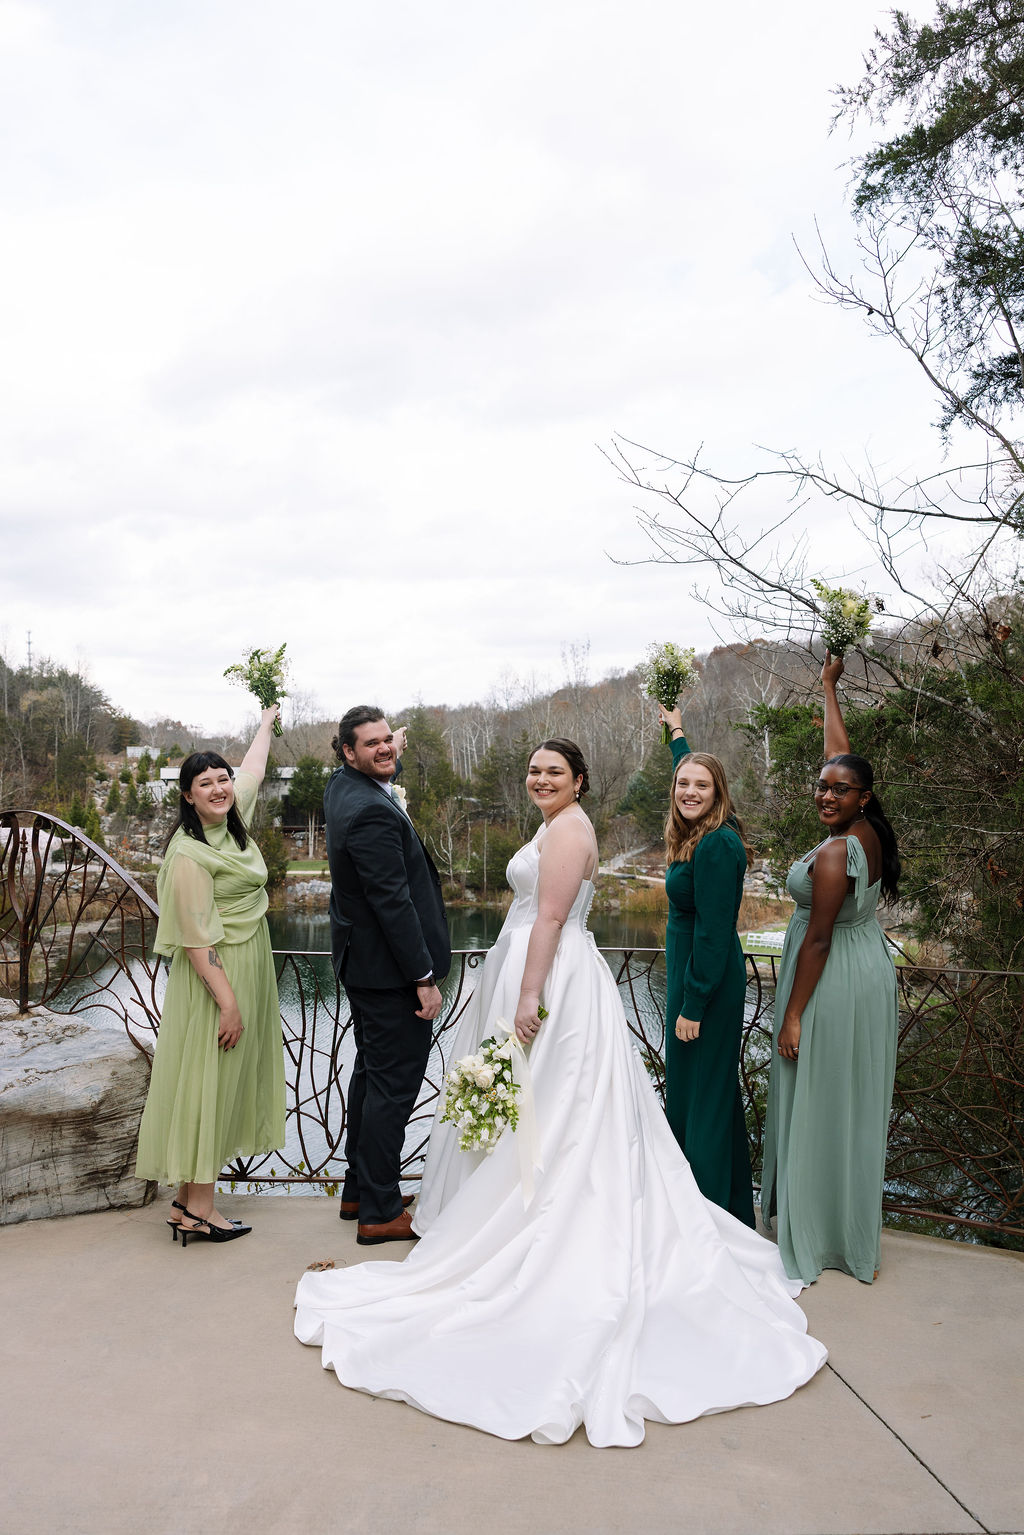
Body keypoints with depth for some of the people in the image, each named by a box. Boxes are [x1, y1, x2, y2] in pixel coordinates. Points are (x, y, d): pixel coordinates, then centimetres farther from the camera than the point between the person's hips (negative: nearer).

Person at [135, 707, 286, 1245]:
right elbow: (196, 939, -23)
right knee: (209, 1079, -3)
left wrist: (266, 724, 39)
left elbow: (253, 769, 24)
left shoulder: (232, 822, 4)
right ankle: (196, 1208, 6)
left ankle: (189, 1200, 19)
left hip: (248, 968, 9)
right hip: (216, 978, -9)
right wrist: (228, 1003, -24)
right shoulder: (189, 853, -21)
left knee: (229, 1078, 11)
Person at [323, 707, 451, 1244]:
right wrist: (425, 977, -21)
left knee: (371, 1073, 21)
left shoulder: (340, 787, 3)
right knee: (392, 1084, 0)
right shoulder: (373, 812, -25)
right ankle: (380, 1211, 11)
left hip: (360, 961, 11)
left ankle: (358, 1190, 33)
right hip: (389, 968, -11)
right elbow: (393, 902, -26)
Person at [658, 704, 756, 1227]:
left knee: (698, 1093, -2)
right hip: (696, 976, 10)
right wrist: (677, 732, 43)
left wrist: (693, 1007, -21)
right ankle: (733, 1205, 32)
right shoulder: (700, 837, 7)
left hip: (707, 984, -10)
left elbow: (713, 933, -23)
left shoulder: (716, 846, -21)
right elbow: (686, 772, 30)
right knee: (716, 1091, 18)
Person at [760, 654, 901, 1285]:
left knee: (820, 1107, 2)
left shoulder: (833, 855, -24)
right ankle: (857, 1236, 29)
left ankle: (817, 1238, 14)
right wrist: (830, 688, 22)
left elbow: (818, 939, -22)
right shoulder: (871, 832, 0)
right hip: (873, 973, 9)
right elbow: (842, 753, 13)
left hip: (834, 984, -9)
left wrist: (793, 1014, -17)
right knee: (857, 1104, 16)